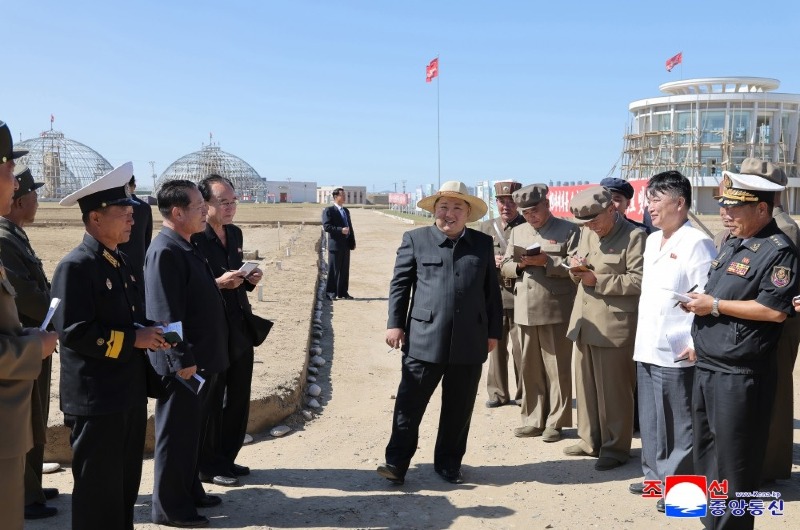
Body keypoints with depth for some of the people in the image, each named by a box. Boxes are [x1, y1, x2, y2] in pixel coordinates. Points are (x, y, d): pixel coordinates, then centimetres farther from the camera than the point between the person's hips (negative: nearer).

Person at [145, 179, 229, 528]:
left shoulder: (186, 247, 11)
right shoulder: (165, 251, -19)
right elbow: (166, 313, -23)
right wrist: (182, 360, -23)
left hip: (202, 358, 10)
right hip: (185, 364, -10)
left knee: (193, 432, 20)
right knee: (176, 435, 3)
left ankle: (189, 491, 34)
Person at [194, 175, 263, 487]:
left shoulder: (235, 233, 8)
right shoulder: (193, 239, -15)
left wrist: (249, 279, -1)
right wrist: (218, 284, -27)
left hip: (240, 330, 8)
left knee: (238, 400, 15)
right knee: (210, 402, 6)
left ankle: (226, 459, 31)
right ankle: (208, 466, 21)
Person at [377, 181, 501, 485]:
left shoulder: (483, 244, 11)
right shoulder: (415, 240, 5)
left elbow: (492, 291, 12)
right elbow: (399, 285, 4)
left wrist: (493, 331, 10)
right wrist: (395, 323, -3)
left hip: (469, 343, 3)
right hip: (424, 340, -2)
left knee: (459, 408, 10)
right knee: (410, 403, 0)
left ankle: (448, 463, 25)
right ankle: (397, 462, 10)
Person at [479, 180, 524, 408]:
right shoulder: (486, 227, 11)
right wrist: (491, 261, -9)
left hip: (520, 297, -3)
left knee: (521, 348, 1)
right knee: (496, 346, 9)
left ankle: (523, 393, 14)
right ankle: (498, 392, 20)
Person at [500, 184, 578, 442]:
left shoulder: (568, 230, 0)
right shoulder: (517, 232, 17)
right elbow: (505, 267, 14)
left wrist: (547, 261, -18)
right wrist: (519, 264, -7)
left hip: (555, 311, -5)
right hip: (525, 311, 5)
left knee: (557, 369, 2)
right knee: (529, 369, 10)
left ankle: (555, 423, 11)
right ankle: (533, 420, 20)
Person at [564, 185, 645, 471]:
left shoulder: (634, 236, -10)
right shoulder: (587, 234, 13)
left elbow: (638, 281, -17)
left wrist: (598, 280, -19)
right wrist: (577, 270, 0)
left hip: (613, 326, -8)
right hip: (585, 323, 8)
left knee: (613, 389, 2)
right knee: (586, 385, 16)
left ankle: (616, 447, 15)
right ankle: (590, 440, 29)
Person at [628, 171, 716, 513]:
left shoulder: (695, 242, -13)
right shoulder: (652, 241, 14)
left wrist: (697, 342, -18)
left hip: (675, 352, -9)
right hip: (647, 347, 9)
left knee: (679, 423, 3)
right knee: (650, 420, 18)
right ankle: (656, 476, 31)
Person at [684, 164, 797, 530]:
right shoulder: (732, 244, 15)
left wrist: (714, 305, -17)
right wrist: (698, 304, 6)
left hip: (740, 375, -9)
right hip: (707, 367, 9)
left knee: (733, 465, 1)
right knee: (706, 455, 18)